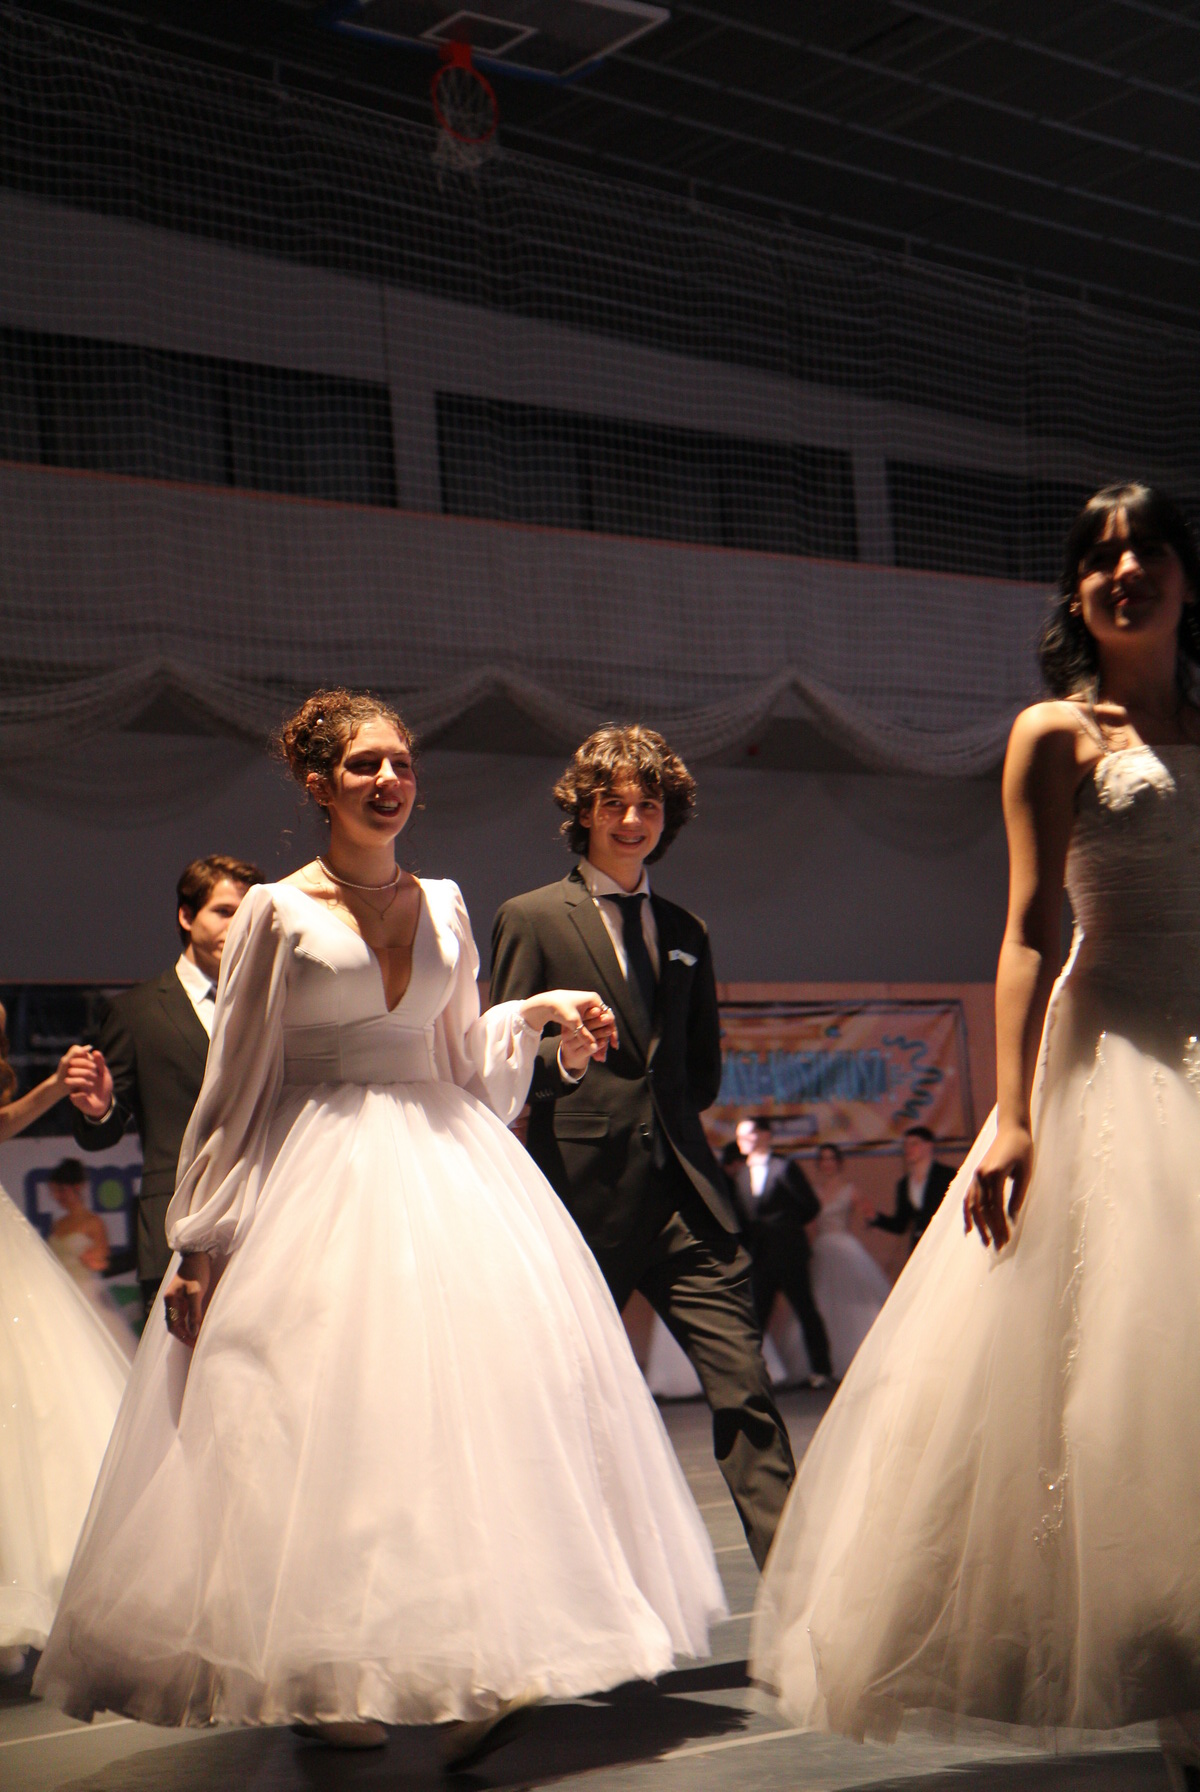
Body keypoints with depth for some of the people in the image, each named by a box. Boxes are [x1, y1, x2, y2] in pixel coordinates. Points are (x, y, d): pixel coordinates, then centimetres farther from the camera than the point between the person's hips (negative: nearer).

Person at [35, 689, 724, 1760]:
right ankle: (332, 1680, 2)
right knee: (325, 1413, -8)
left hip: (446, 1168, 4)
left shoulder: (443, 906, 13)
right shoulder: (279, 912, 0)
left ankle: (483, 1663, -1)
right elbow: (234, 1087, 1)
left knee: (486, 1380, -6)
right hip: (321, 1181, -4)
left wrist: (542, 1012, 6)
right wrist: (204, 1246, -1)